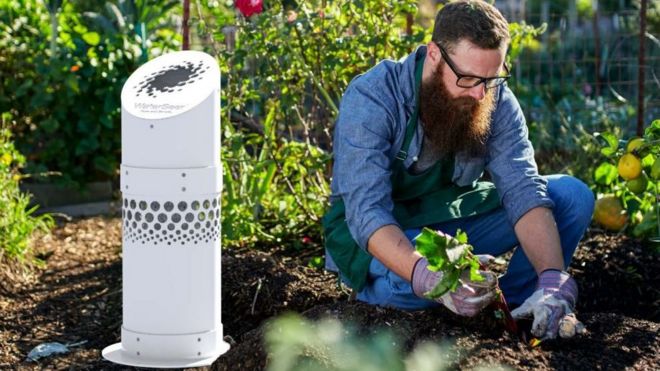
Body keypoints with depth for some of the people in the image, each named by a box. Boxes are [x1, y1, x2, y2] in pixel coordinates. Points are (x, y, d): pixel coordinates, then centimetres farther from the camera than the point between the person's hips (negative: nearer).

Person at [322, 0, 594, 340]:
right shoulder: (371, 98, -26)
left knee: (572, 196, -11)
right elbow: (367, 211, -35)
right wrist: (428, 278, -53)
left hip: (452, 222, 4)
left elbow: (523, 191, -21)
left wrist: (552, 280, -38)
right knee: (409, 284, -39)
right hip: (375, 234, -4)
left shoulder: (496, 101, -12)